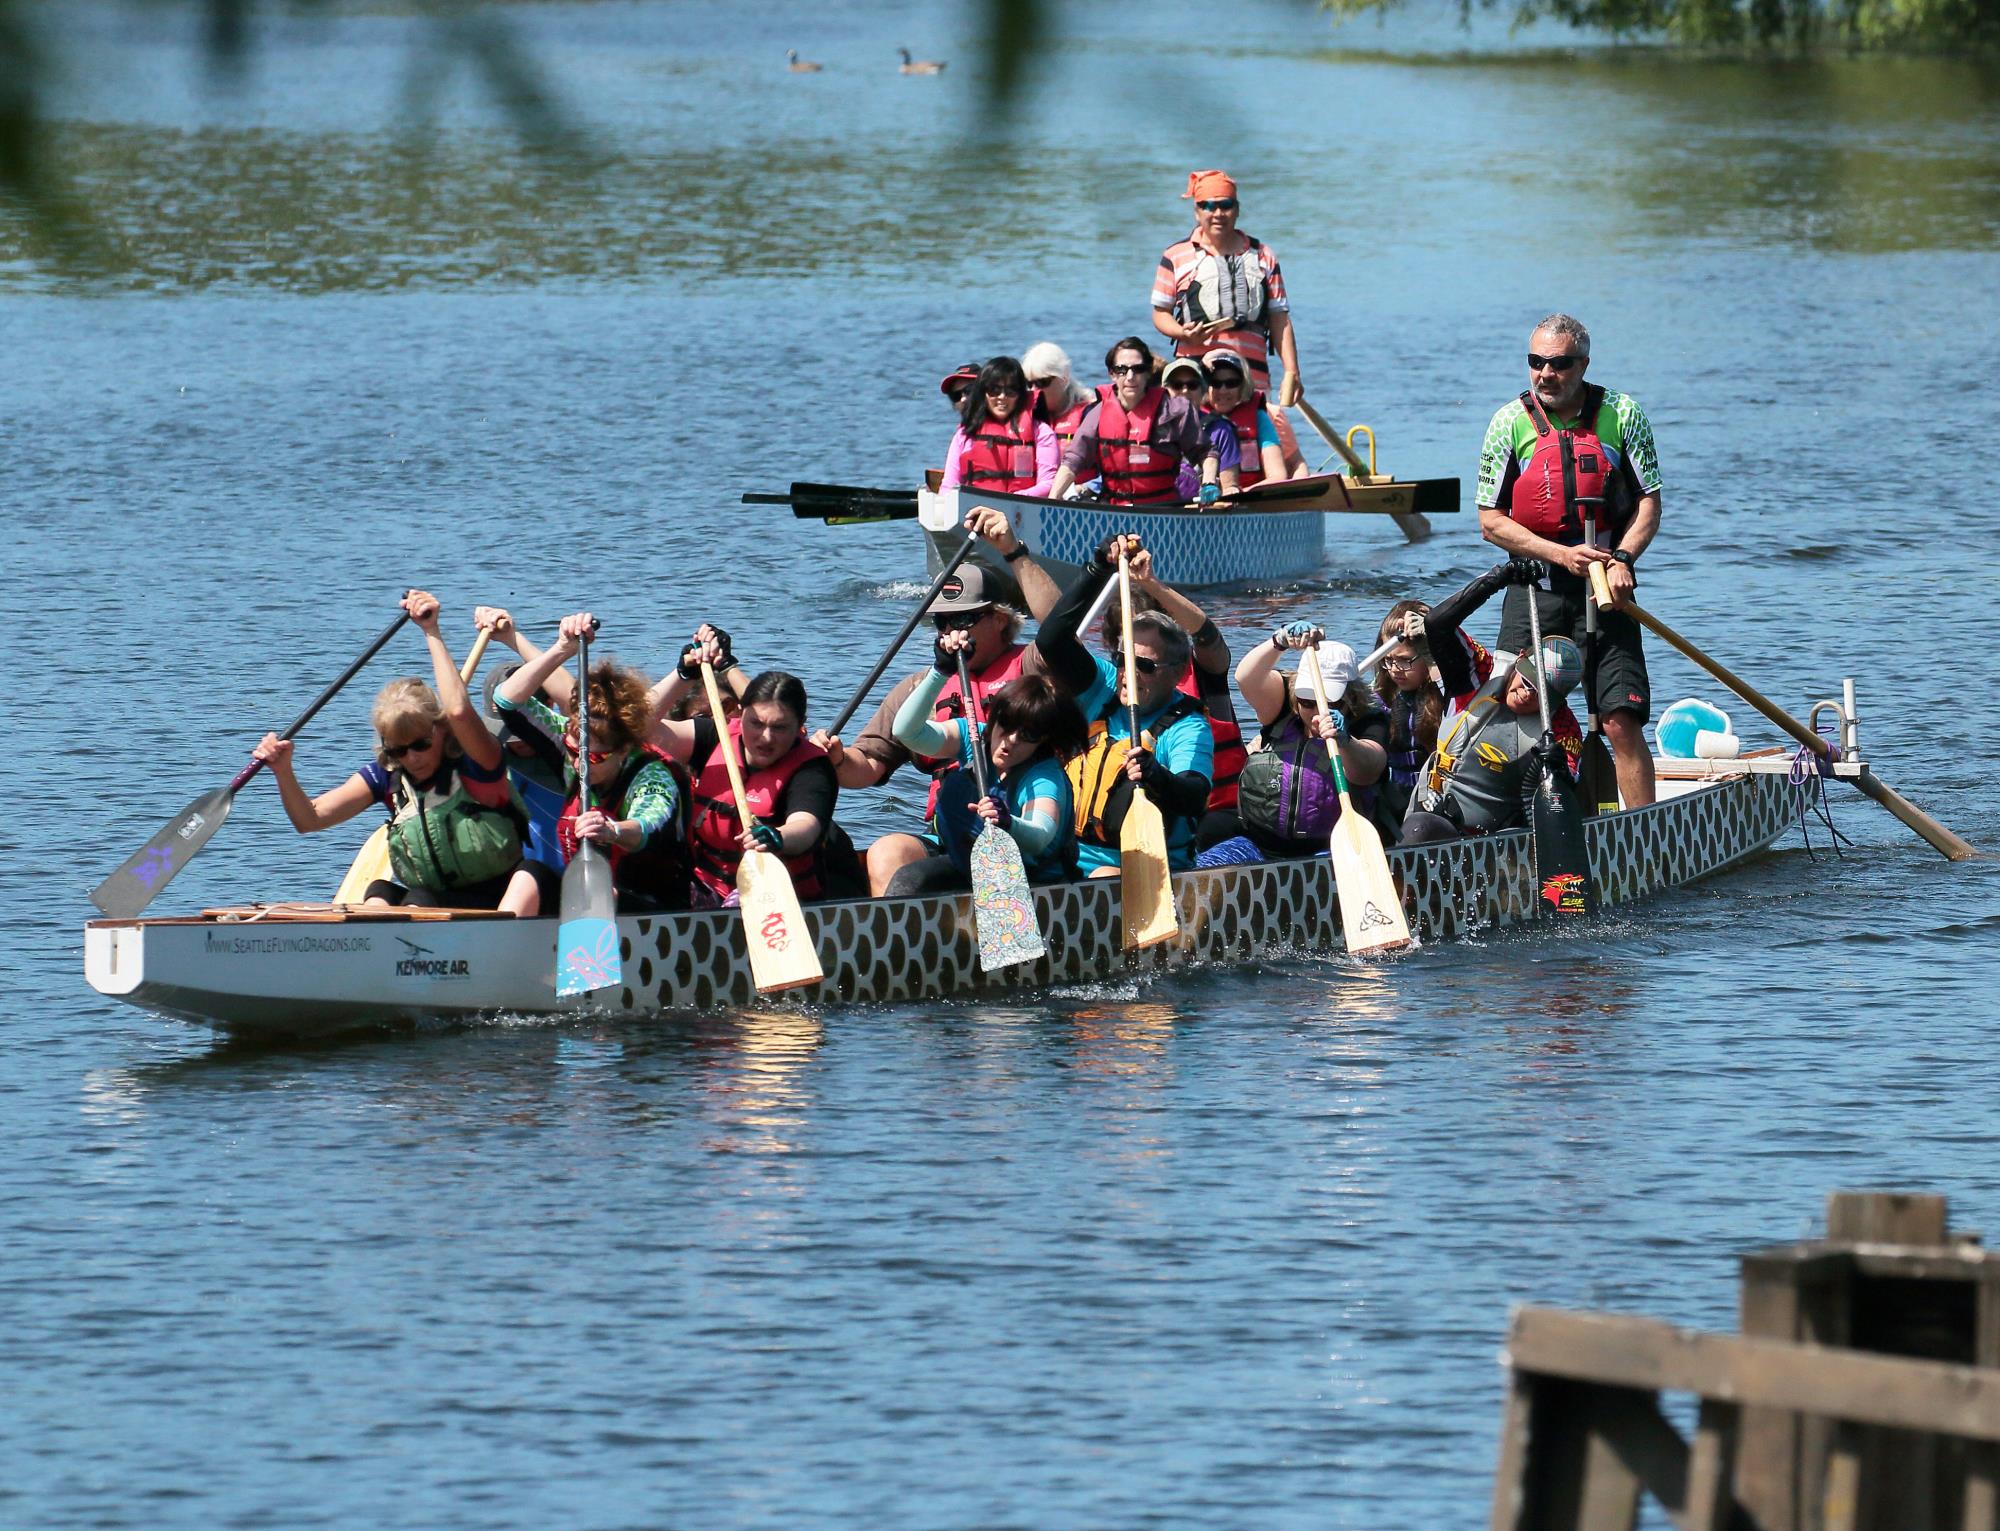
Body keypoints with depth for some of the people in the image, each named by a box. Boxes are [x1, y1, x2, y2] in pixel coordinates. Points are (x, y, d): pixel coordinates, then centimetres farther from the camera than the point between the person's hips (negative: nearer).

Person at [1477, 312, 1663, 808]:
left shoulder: (1622, 415, 1)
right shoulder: (1511, 423, 1)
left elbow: (1649, 502, 4)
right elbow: (1491, 521, 0)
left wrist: (1623, 559, -14)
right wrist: (1562, 554, -13)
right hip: (1534, 594, 1)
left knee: (1622, 723, -9)